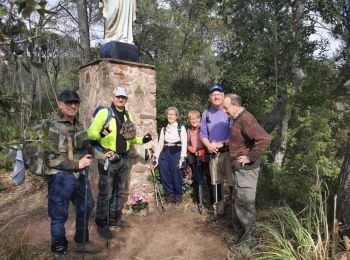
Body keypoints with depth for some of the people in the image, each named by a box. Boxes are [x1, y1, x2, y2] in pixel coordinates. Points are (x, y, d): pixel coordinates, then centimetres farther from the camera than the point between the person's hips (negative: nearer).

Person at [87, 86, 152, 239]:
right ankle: (102, 224, 15)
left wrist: (142, 140, 5)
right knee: (106, 193, -1)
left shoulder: (128, 116, 12)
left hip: (123, 158, 7)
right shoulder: (104, 113, -9)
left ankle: (115, 219, 32)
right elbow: (90, 133, -14)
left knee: (120, 192, 16)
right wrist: (100, 134, -35)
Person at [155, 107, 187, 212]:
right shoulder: (163, 129, 17)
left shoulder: (181, 128, 6)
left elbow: (184, 143, -2)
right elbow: (160, 144, 14)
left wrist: (182, 157, -13)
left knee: (177, 177, -2)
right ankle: (169, 200, 17)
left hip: (177, 153, -3)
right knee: (165, 177, 3)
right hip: (165, 154, 4)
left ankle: (178, 200, 15)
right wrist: (156, 157, 6)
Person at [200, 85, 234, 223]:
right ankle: (218, 210, 26)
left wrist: (221, 144, -15)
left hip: (229, 152, -4)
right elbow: (203, 134, 10)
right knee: (216, 183, 13)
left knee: (233, 182, -3)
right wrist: (209, 145, -8)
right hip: (213, 153, 5)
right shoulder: (206, 114, 10)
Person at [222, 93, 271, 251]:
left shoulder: (246, 119, -21)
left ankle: (246, 240, 18)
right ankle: (238, 234, 35)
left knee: (244, 204, 2)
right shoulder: (237, 119, 11)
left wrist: (251, 157, -24)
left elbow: (265, 139, -32)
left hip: (246, 170, -10)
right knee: (237, 202, 19)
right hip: (239, 169, 10)